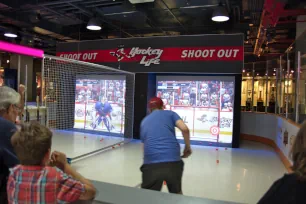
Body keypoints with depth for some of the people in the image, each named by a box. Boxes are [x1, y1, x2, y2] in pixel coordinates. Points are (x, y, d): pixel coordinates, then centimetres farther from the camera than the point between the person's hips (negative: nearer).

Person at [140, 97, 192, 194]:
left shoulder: (144, 121, 24)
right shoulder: (170, 113, 16)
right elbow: (184, 129, -1)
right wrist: (188, 147, 13)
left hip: (151, 163, 1)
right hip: (173, 161, 0)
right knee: (177, 193, 24)